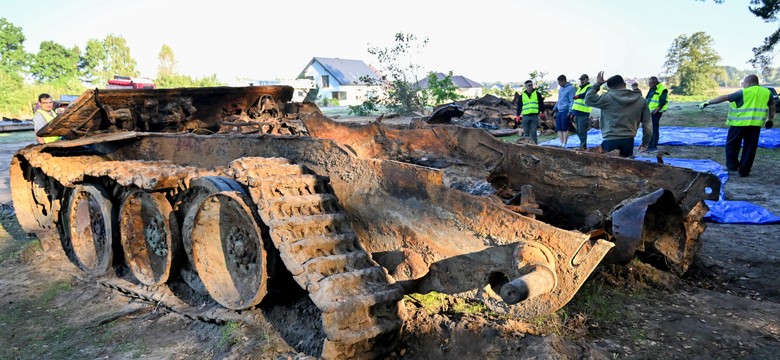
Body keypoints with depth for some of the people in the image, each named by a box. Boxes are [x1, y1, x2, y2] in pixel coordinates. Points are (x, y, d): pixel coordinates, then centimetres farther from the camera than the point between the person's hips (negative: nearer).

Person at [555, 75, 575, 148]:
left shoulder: (570, 88, -8)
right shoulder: (561, 88, 17)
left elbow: (572, 101, -12)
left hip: (565, 111, -8)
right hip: (559, 111, 8)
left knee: (565, 129, -4)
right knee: (558, 128, 5)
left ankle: (564, 144, 2)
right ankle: (561, 143, 12)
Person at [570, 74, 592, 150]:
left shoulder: (589, 88, -7)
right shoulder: (579, 88, 21)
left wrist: (578, 96, -49)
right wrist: (572, 112, 25)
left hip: (583, 113, -9)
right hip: (577, 113, 9)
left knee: (582, 131, -9)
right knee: (578, 131, 13)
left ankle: (583, 146, -2)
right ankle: (583, 145, 23)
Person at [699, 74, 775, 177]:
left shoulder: (743, 92, -5)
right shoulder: (767, 92, 10)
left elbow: (725, 97, -7)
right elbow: (772, 107, 20)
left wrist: (708, 102, -4)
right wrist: (770, 119, 32)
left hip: (739, 123, -4)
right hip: (755, 124, 4)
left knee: (732, 145, 12)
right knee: (749, 148, 7)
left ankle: (732, 165, 12)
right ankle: (744, 171, 9)